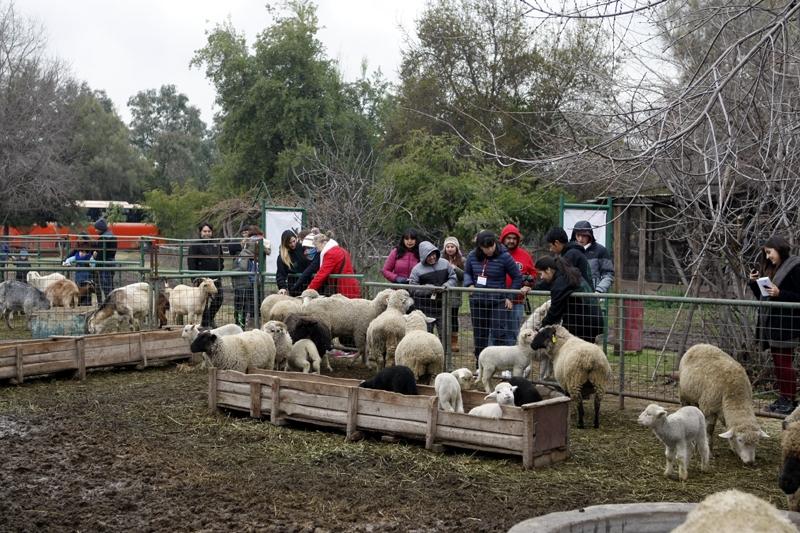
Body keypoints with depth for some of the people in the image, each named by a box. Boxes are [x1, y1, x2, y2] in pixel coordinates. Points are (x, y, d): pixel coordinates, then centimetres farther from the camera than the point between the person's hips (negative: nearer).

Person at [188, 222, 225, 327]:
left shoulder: (216, 245, 16)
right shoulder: (195, 245, -2)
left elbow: (220, 259, 26)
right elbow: (191, 262, -7)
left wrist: (220, 269, 12)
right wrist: (195, 277, -14)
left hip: (215, 277, 6)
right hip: (203, 277, -6)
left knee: (219, 299, 3)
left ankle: (211, 319, 25)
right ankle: (205, 323, 4)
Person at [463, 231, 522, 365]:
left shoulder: (504, 257, -10)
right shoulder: (473, 256, 0)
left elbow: (517, 278, -1)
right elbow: (466, 272, 18)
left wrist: (510, 297, -4)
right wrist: (469, 284, -2)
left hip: (497, 301, -4)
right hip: (477, 301, 4)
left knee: (498, 333, -14)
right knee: (479, 334, 11)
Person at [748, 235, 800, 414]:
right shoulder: (771, 269, 15)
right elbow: (763, 296, 20)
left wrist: (780, 294, -23)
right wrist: (754, 282, 4)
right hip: (772, 323, 8)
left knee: (785, 362, -4)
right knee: (778, 362, 11)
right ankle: (782, 398, 18)